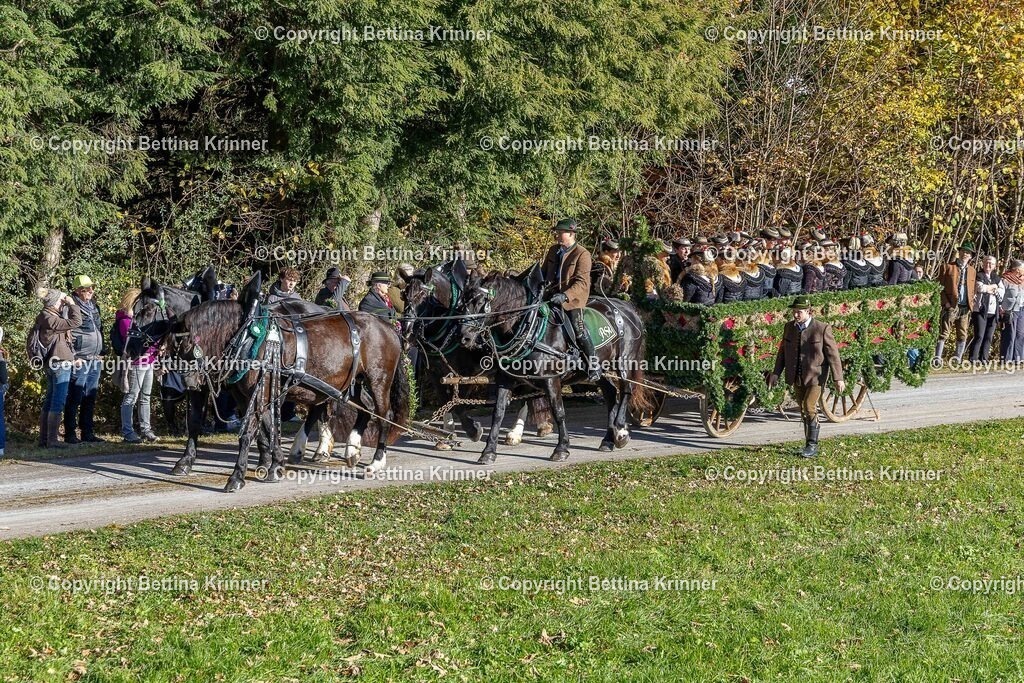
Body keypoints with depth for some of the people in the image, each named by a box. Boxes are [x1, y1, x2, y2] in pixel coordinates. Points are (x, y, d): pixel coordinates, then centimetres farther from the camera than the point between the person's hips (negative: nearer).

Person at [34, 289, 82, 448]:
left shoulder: (48, 317, 14)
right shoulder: (50, 319, -18)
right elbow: (75, 322, -23)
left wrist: (70, 359, 21)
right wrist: (72, 304, -11)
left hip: (54, 363, 11)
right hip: (60, 364, -11)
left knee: (49, 402, 13)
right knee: (57, 404, -7)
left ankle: (43, 438, 17)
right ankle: (52, 440, -6)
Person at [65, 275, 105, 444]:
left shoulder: (93, 307, 17)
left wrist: (102, 352, 17)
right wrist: (74, 357, -17)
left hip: (95, 360, 8)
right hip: (80, 361, -8)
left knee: (90, 398, 11)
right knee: (75, 398, -5)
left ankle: (87, 432, 18)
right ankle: (70, 434, -1)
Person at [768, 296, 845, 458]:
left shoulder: (822, 329, -12)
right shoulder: (789, 327, 4)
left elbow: (833, 354, -9)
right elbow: (782, 351, 13)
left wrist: (838, 378, -11)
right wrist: (776, 373, 8)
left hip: (815, 376, -5)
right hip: (797, 377, 5)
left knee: (809, 408, -15)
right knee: (803, 411, 11)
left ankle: (812, 445, -5)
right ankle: (810, 444, 23)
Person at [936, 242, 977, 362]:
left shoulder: (972, 271, 16)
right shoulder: (948, 267, 3)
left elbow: (974, 289, 19)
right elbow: (940, 286, 0)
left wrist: (972, 303, 4)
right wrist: (946, 302, -9)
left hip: (966, 308, 4)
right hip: (951, 306, -4)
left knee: (962, 335, 6)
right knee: (944, 333, -8)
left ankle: (958, 360, 12)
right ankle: (937, 359, -8)